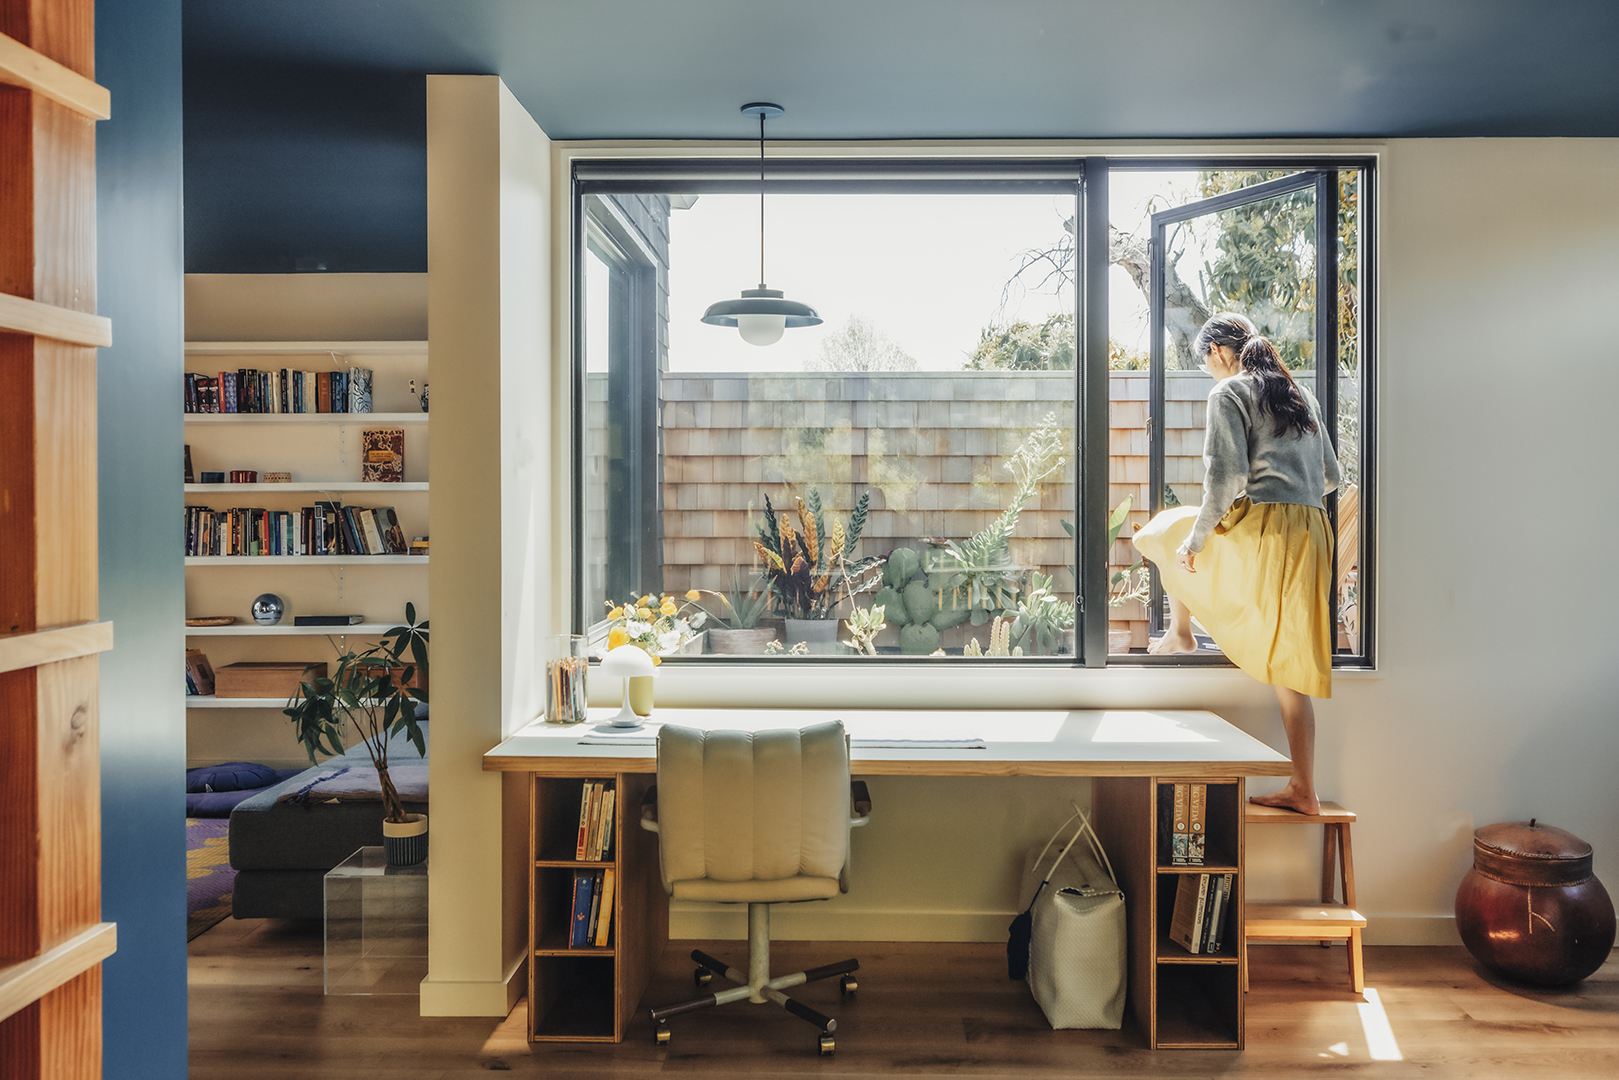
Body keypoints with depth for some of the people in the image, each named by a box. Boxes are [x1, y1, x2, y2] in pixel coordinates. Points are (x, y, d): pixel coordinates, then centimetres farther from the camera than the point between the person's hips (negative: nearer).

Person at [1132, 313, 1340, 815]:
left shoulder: (1229, 392, -2)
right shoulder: (1301, 394, 21)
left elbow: (1229, 476, -13)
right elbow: (1330, 476, 24)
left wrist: (1196, 538, -6)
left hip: (1258, 530, -7)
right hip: (1311, 534, 7)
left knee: (1168, 532, 23)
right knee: (1291, 663, 9)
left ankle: (1181, 634, 38)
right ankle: (1302, 789, 10)